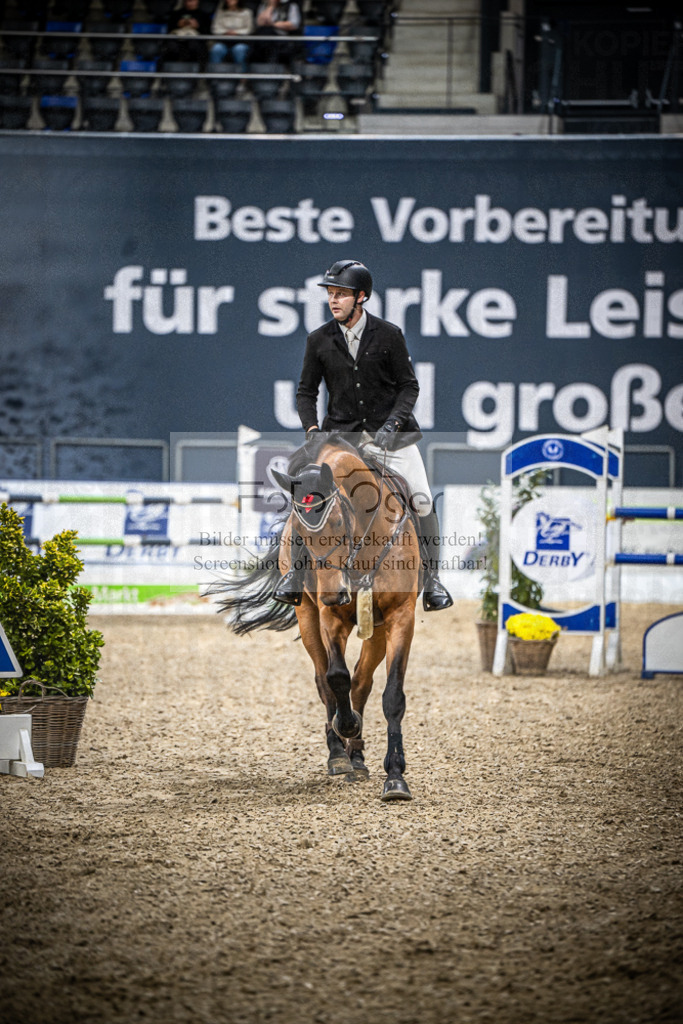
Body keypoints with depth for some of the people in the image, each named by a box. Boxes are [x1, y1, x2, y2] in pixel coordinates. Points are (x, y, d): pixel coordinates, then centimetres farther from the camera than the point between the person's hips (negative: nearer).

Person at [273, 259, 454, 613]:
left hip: (390, 432, -1)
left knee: (421, 500, -8)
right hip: (341, 431, 1)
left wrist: (393, 422, -16)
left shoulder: (388, 335, -6)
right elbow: (306, 391, 6)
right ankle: (295, 574, -1)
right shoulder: (319, 340, -1)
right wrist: (311, 428, -10)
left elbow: (409, 386, -2)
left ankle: (431, 579, 6)